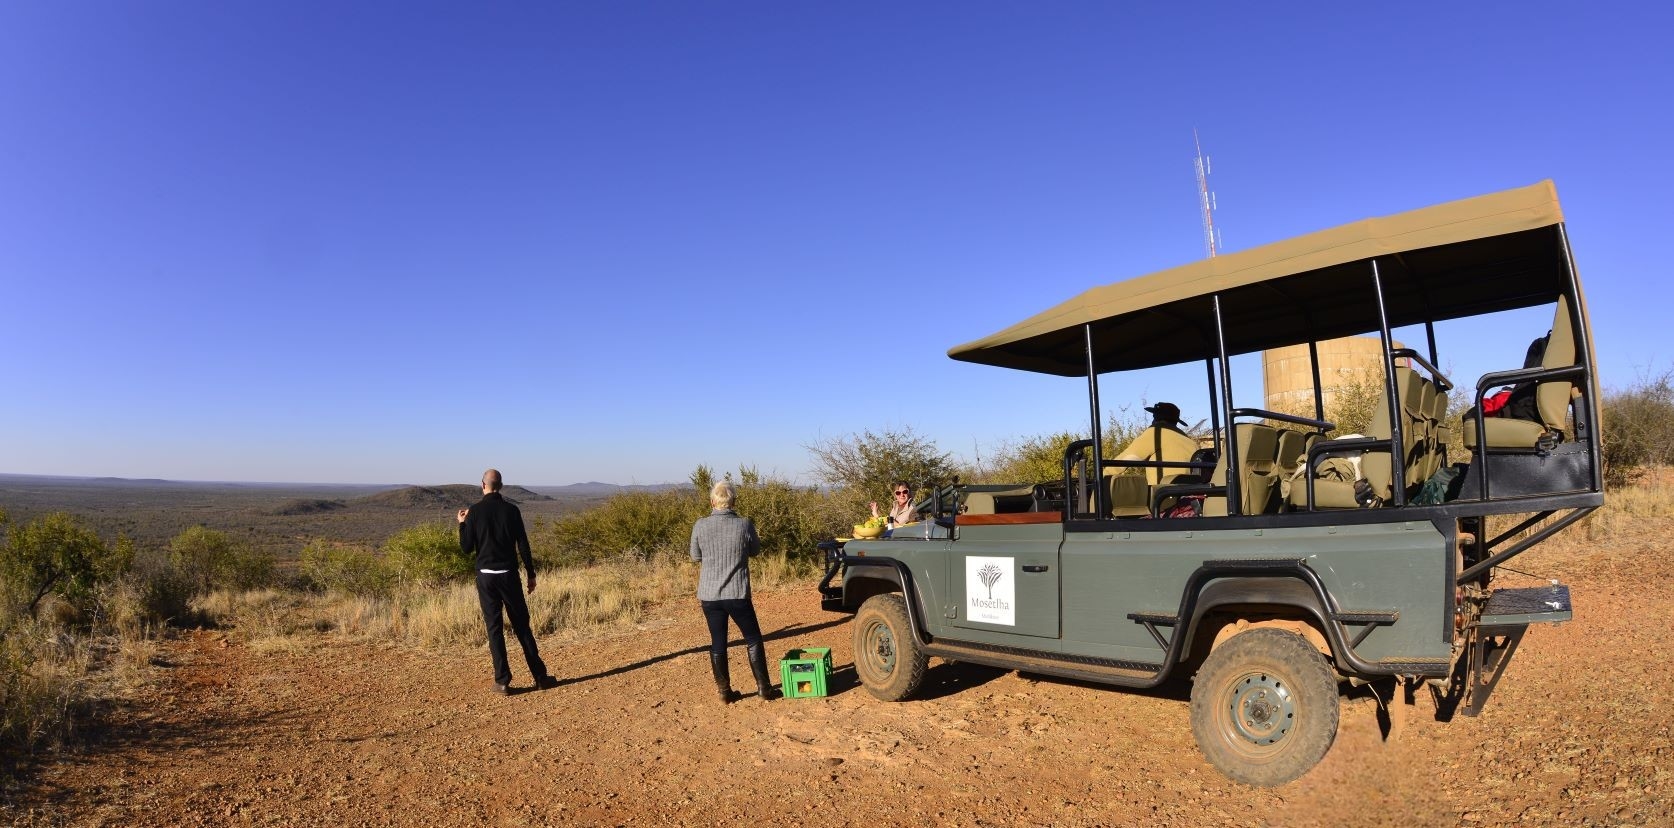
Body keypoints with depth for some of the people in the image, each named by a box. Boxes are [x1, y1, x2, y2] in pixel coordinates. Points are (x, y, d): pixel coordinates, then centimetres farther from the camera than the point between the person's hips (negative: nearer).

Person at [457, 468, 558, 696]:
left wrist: (462, 524, 15)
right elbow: (523, 545, -2)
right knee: (522, 626, 7)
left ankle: (502, 681, 5)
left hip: (486, 576, 0)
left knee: (494, 628, 5)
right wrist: (531, 574, 6)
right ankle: (540, 677, 9)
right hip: (509, 575, 0)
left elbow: (467, 548, 0)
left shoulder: (475, 512, -4)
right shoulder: (511, 510, -2)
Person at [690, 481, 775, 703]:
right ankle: (764, 689, 17)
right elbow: (754, 550, 7)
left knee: (718, 643, 12)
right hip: (737, 594, -1)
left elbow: (696, 557, 7)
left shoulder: (700, 526, -7)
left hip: (710, 595, 2)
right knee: (753, 640, 13)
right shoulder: (744, 524, -11)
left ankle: (725, 692, 17)